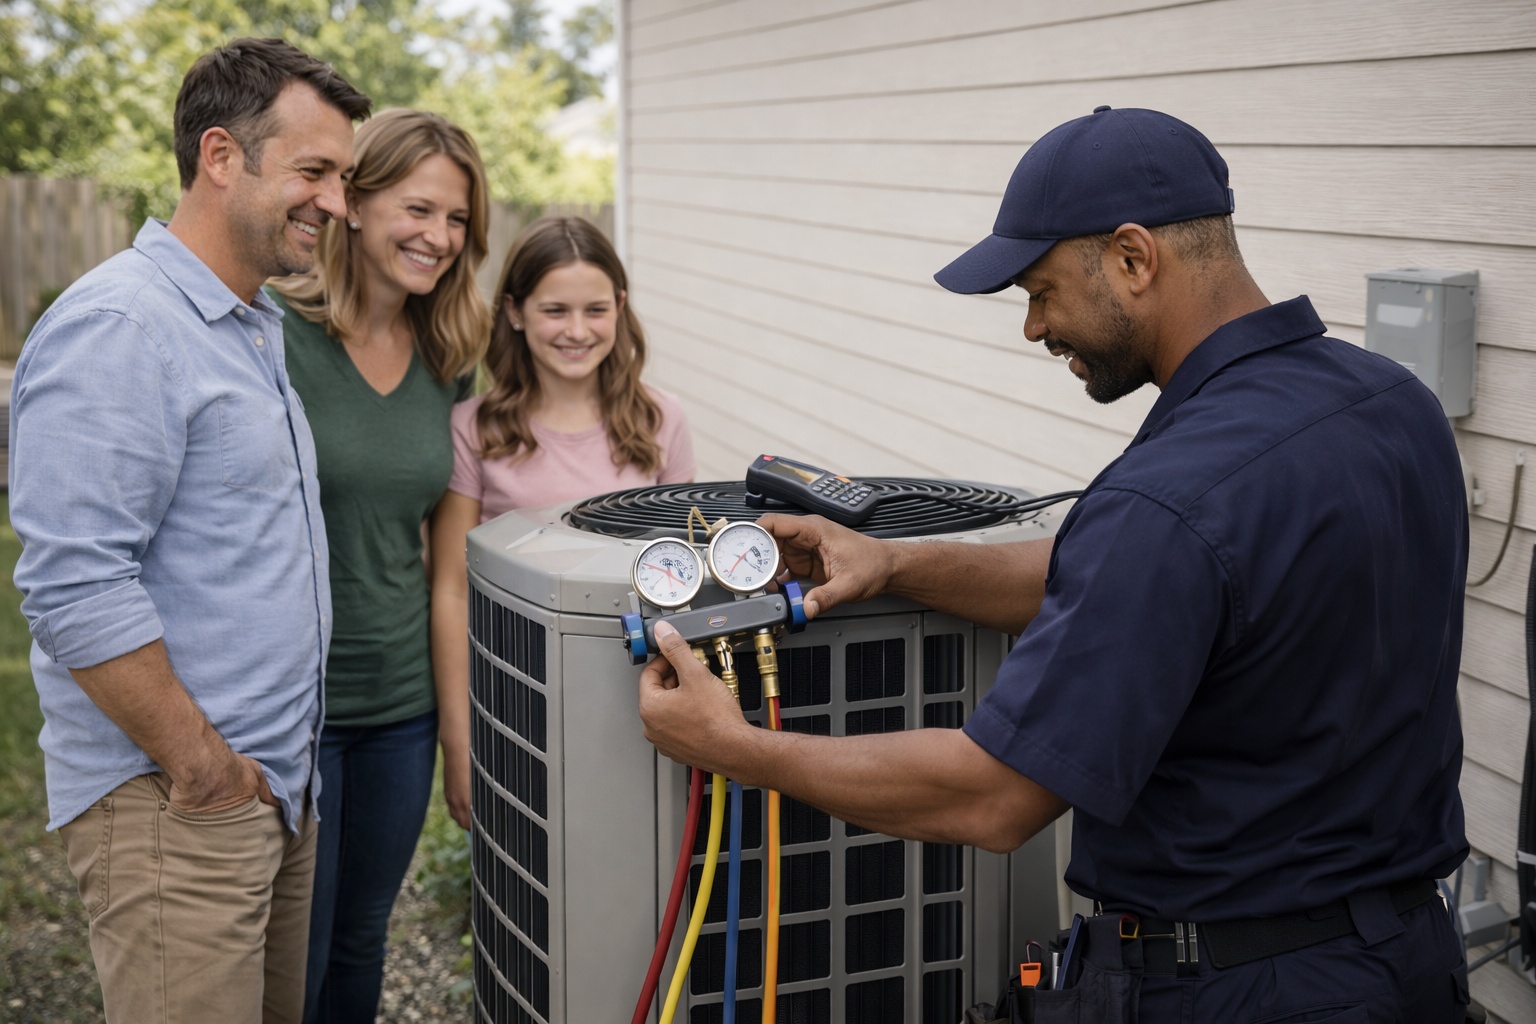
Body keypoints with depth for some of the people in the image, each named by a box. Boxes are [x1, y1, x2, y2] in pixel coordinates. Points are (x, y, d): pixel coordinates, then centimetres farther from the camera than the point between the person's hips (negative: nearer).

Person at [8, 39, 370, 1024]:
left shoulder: (265, 328, 14)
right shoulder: (117, 330, -16)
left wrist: (281, 761, 17)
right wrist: (202, 767, -17)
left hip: (280, 782, 9)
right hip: (175, 800, -9)